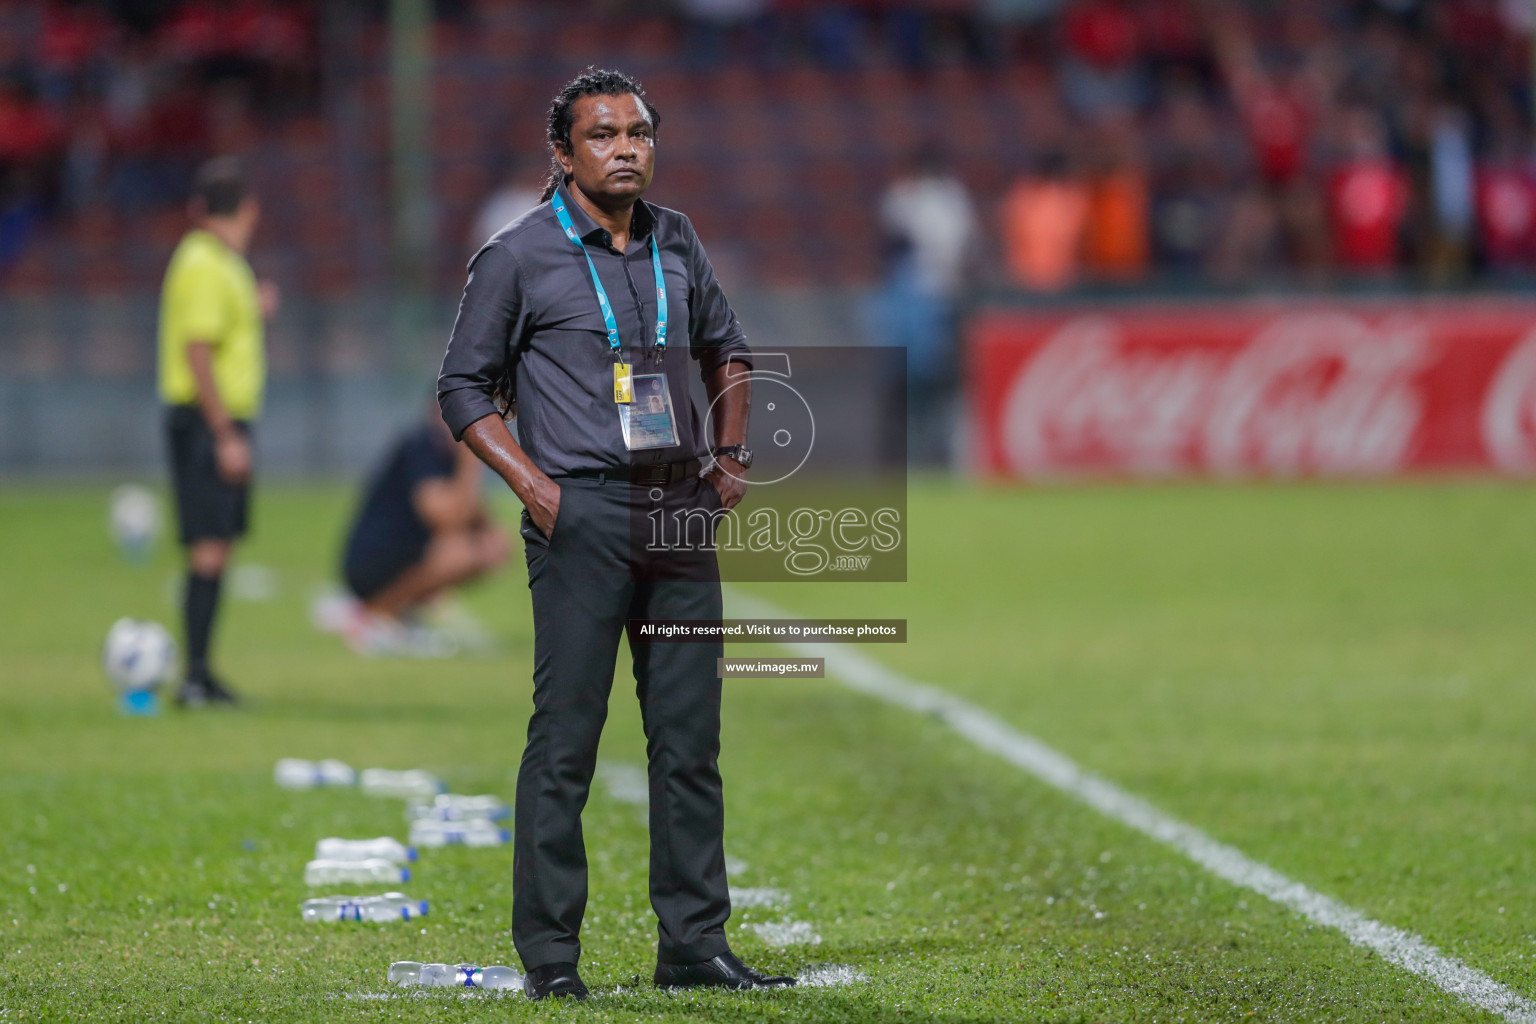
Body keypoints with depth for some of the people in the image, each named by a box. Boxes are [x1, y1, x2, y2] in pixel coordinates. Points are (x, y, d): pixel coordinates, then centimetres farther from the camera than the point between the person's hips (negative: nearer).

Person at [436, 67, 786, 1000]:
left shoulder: (677, 243, 13)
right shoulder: (520, 256, -2)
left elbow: (726, 350, 28)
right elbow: (465, 387, 2)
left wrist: (733, 453, 16)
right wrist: (533, 484, -8)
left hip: (682, 510, 5)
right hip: (583, 514, -5)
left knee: (691, 737, 6)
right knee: (566, 738, -7)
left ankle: (695, 944, 12)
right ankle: (550, 953, -2)